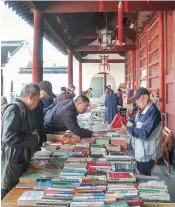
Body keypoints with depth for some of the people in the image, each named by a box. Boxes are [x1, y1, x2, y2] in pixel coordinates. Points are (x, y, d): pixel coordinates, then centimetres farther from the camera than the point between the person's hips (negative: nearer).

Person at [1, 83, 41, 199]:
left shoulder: (22, 109, 11)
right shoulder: (14, 109, -19)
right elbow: (9, 137, -31)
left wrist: (31, 135, 4)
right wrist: (33, 138, -18)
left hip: (19, 163, 9)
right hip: (11, 166, -9)